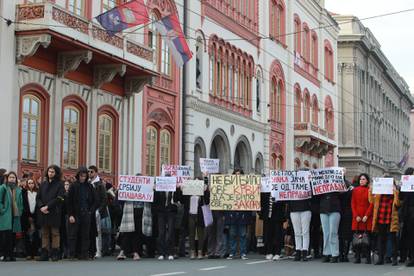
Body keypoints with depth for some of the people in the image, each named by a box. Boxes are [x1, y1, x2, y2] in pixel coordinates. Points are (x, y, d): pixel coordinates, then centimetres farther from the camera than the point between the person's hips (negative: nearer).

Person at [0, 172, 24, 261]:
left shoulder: (18, 190, 16)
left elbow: (20, 202, 19)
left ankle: (11, 255, 11)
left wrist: (20, 212, 9)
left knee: (13, 236, 4)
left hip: (15, 216, 5)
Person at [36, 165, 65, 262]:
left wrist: (47, 206, -14)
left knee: (55, 233, -3)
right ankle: (44, 253, 5)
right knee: (45, 234, 5)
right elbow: (38, 197, 11)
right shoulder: (43, 184, 16)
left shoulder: (59, 185, 2)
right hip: (43, 213, 4)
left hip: (54, 213, -4)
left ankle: (55, 253, -1)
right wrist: (41, 206, -8)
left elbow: (59, 199, -8)